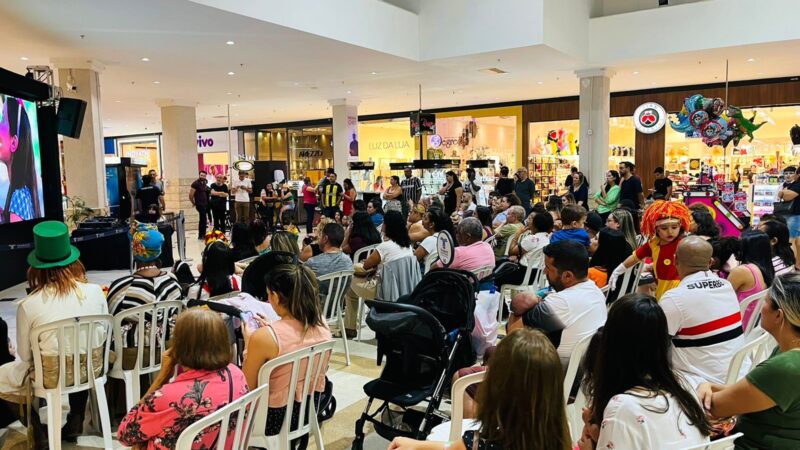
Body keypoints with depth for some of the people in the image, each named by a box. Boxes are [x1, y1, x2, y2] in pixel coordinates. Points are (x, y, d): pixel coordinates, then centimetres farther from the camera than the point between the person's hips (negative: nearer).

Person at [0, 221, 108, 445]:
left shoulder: (28, 305, -18)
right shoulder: (95, 292, -11)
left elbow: (25, 355, -6)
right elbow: (102, 338, 1)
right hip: (90, 371, 3)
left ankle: (39, 432, 21)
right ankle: (75, 422, 32)